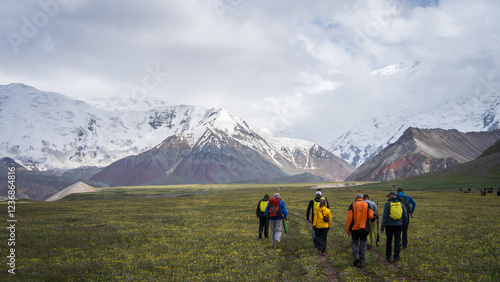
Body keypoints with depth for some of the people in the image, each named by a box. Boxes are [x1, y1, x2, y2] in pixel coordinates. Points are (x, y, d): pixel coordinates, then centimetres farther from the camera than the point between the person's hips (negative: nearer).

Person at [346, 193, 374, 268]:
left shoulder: (352, 205, 0)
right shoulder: (367, 205, 4)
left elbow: (349, 218, -5)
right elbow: (371, 216, -3)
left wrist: (348, 229, -1)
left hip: (355, 228, -1)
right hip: (364, 228, 1)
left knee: (354, 242, 15)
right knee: (363, 244, 7)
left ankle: (356, 255, -11)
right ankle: (361, 262, 3)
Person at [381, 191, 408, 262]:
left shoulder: (387, 204, -6)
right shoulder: (401, 204, 4)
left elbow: (385, 216, -9)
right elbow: (405, 215, 6)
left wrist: (382, 227, -6)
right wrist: (402, 223, 19)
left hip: (390, 225, -2)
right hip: (398, 225, 2)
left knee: (389, 241, 10)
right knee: (397, 241, 6)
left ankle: (388, 256, 15)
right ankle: (396, 257, 4)